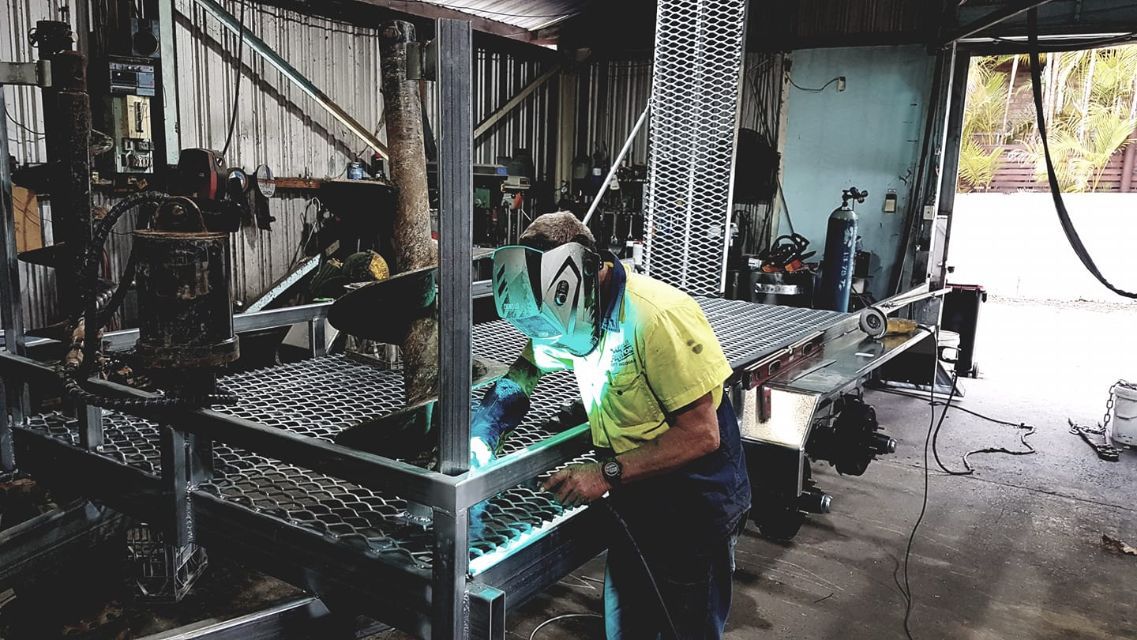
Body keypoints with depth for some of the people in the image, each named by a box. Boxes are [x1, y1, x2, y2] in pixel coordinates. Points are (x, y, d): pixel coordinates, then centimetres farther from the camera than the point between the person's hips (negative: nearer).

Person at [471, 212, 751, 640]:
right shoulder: (578, 310, -2)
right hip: (635, 505, 7)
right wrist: (482, 432, -4)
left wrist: (608, 474, -28)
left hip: (694, 512, -7)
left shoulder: (658, 317, -28)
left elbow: (701, 434, -26)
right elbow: (527, 367, 13)